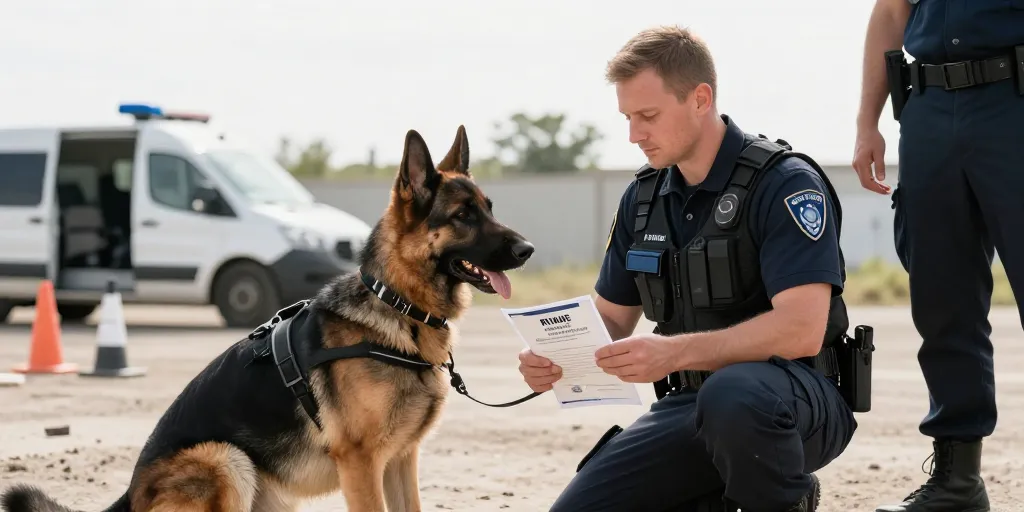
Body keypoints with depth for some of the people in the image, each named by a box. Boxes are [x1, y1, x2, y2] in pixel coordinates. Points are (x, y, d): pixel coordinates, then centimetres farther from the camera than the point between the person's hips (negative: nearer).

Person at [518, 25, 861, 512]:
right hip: (692, 402, 6)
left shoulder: (784, 184, -14)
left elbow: (801, 329, -25)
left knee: (731, 394, -41)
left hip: (797, 397, -6)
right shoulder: (643, 197, 8)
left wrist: (674, 352, -35)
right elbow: (611, 316, 15)